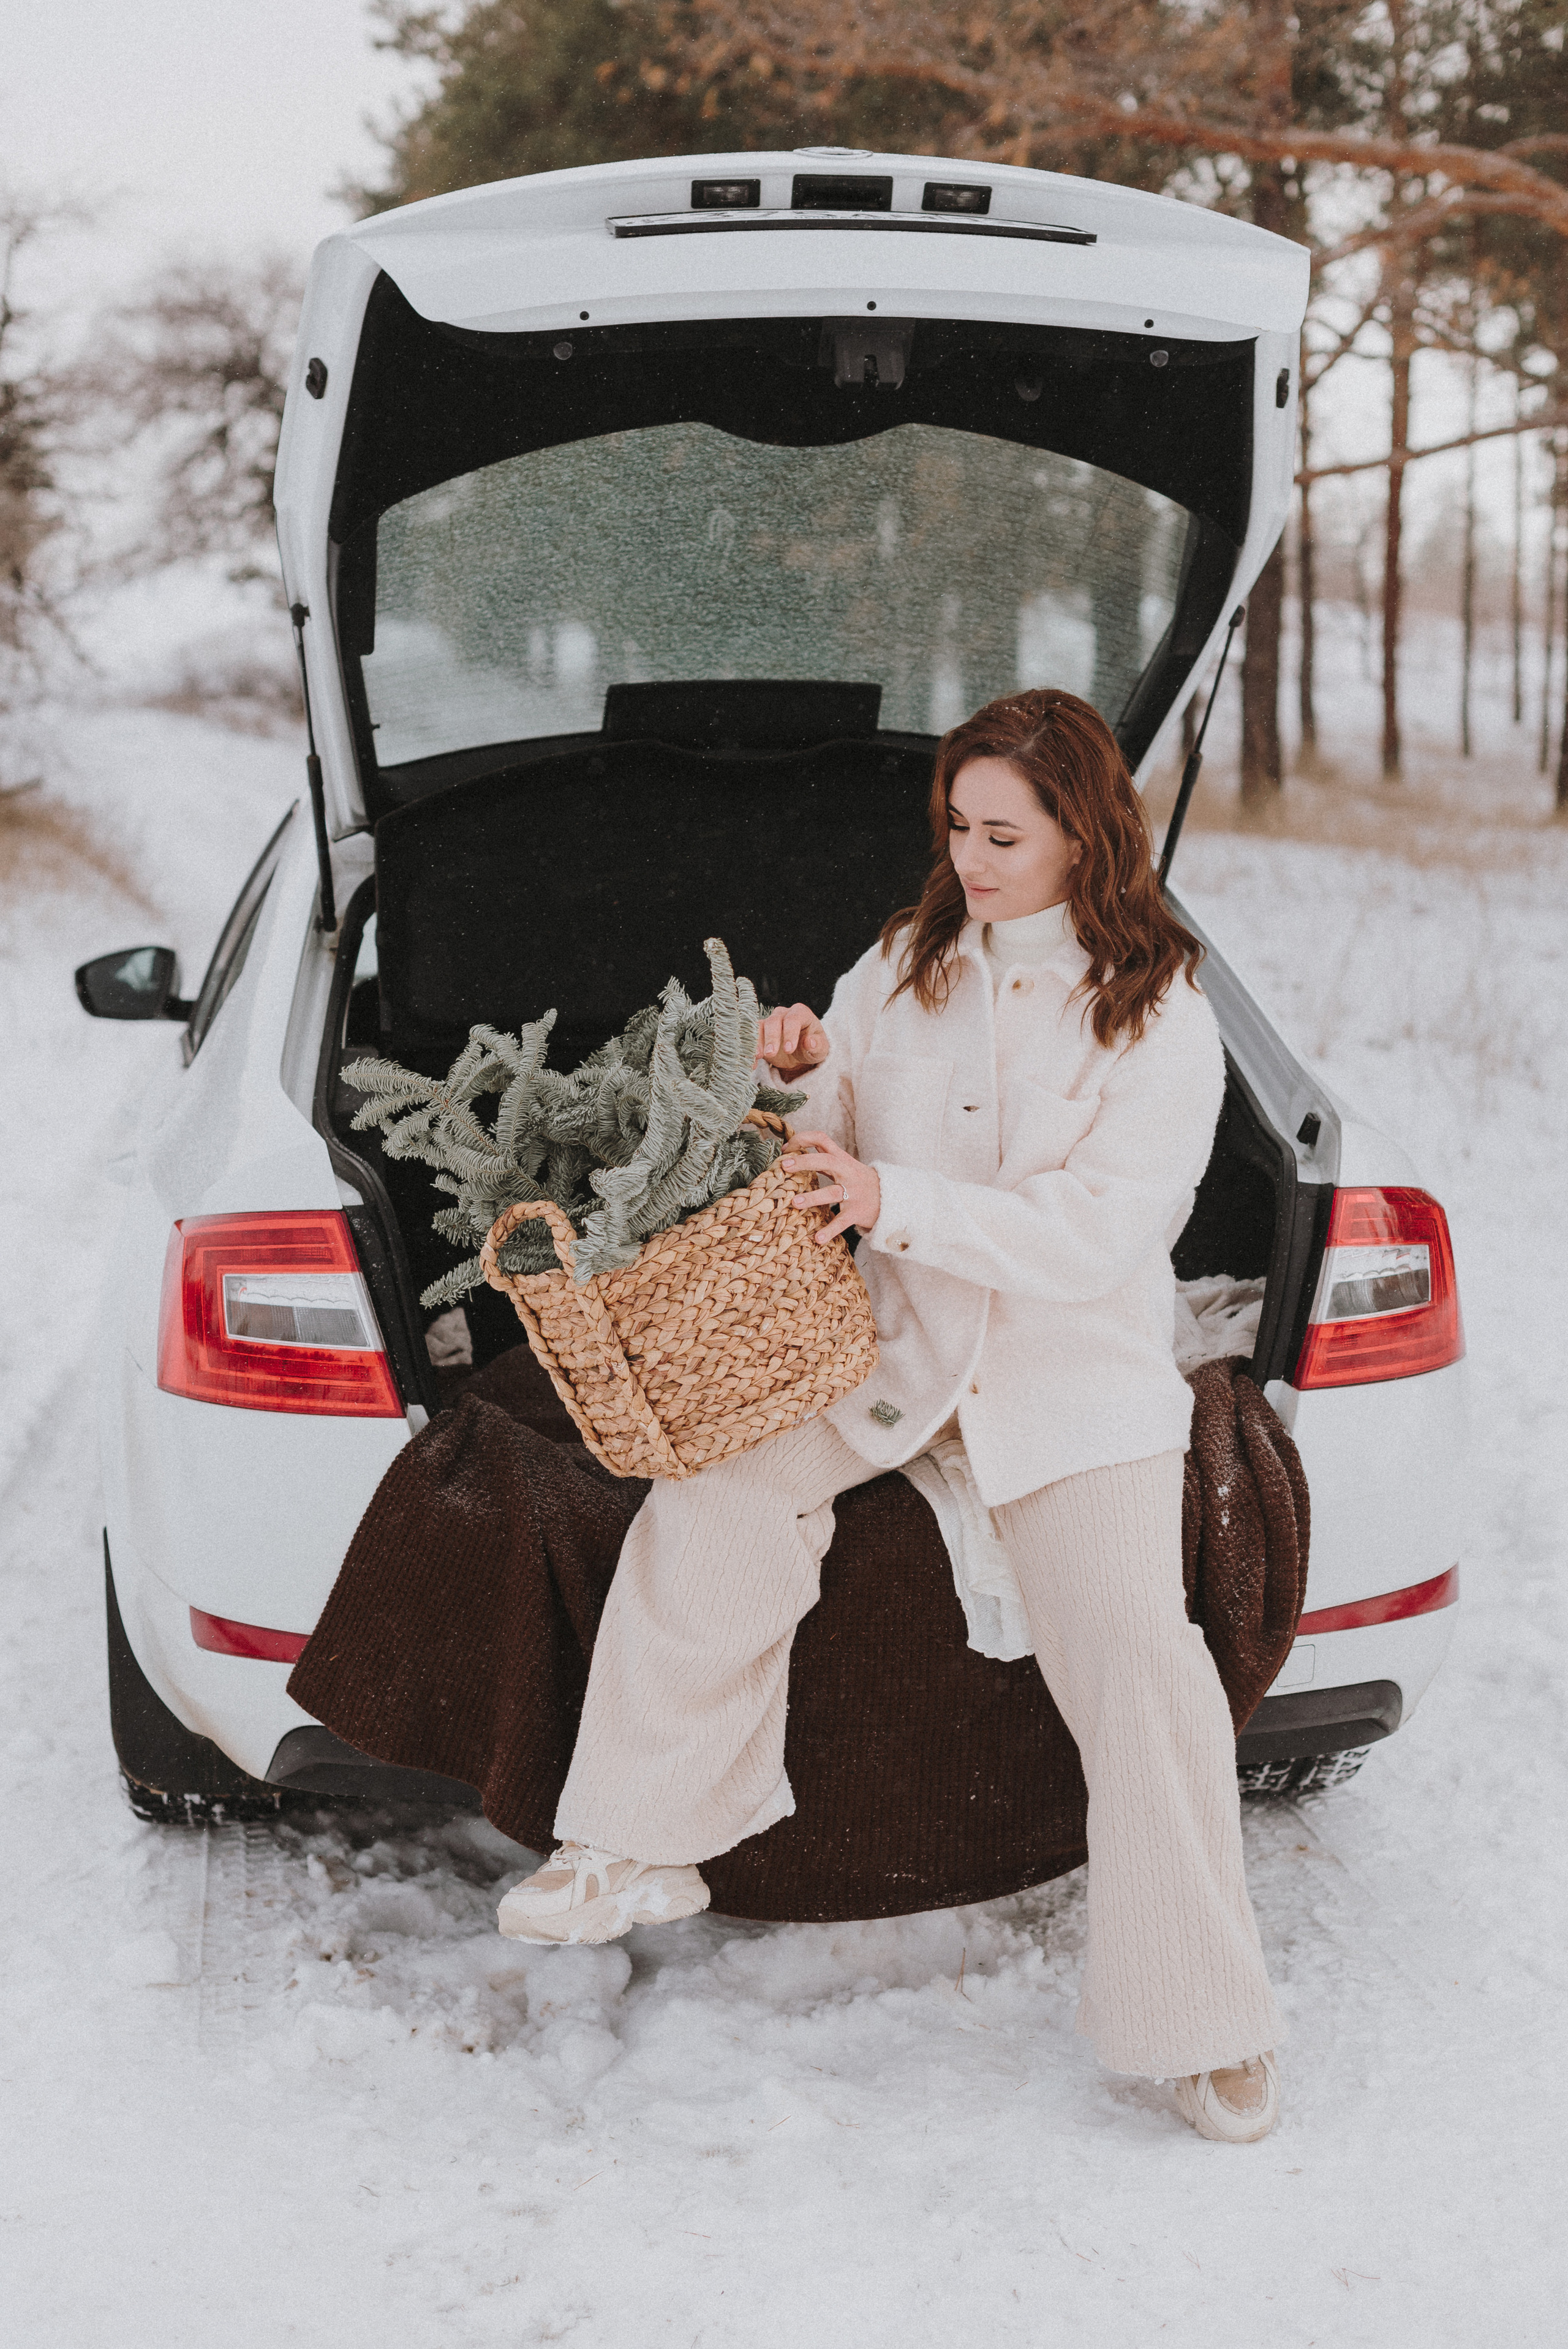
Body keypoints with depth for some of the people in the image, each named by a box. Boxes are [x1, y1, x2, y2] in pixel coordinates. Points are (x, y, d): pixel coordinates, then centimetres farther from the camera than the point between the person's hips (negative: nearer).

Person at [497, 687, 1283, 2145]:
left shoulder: (1162, 1023, -5)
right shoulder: (905, 963, 8)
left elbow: (1097, 1234, -14)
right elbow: (827, 1135, 15)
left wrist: (898, 1201, -23)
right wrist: (797, 1075, -8)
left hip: (1078, 1378, -3)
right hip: (886, 1343, 3)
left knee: (1138, 1662, -17)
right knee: (708, 1507, -22)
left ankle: (1206, 2024, -2)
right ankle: (641, 1847, -6)